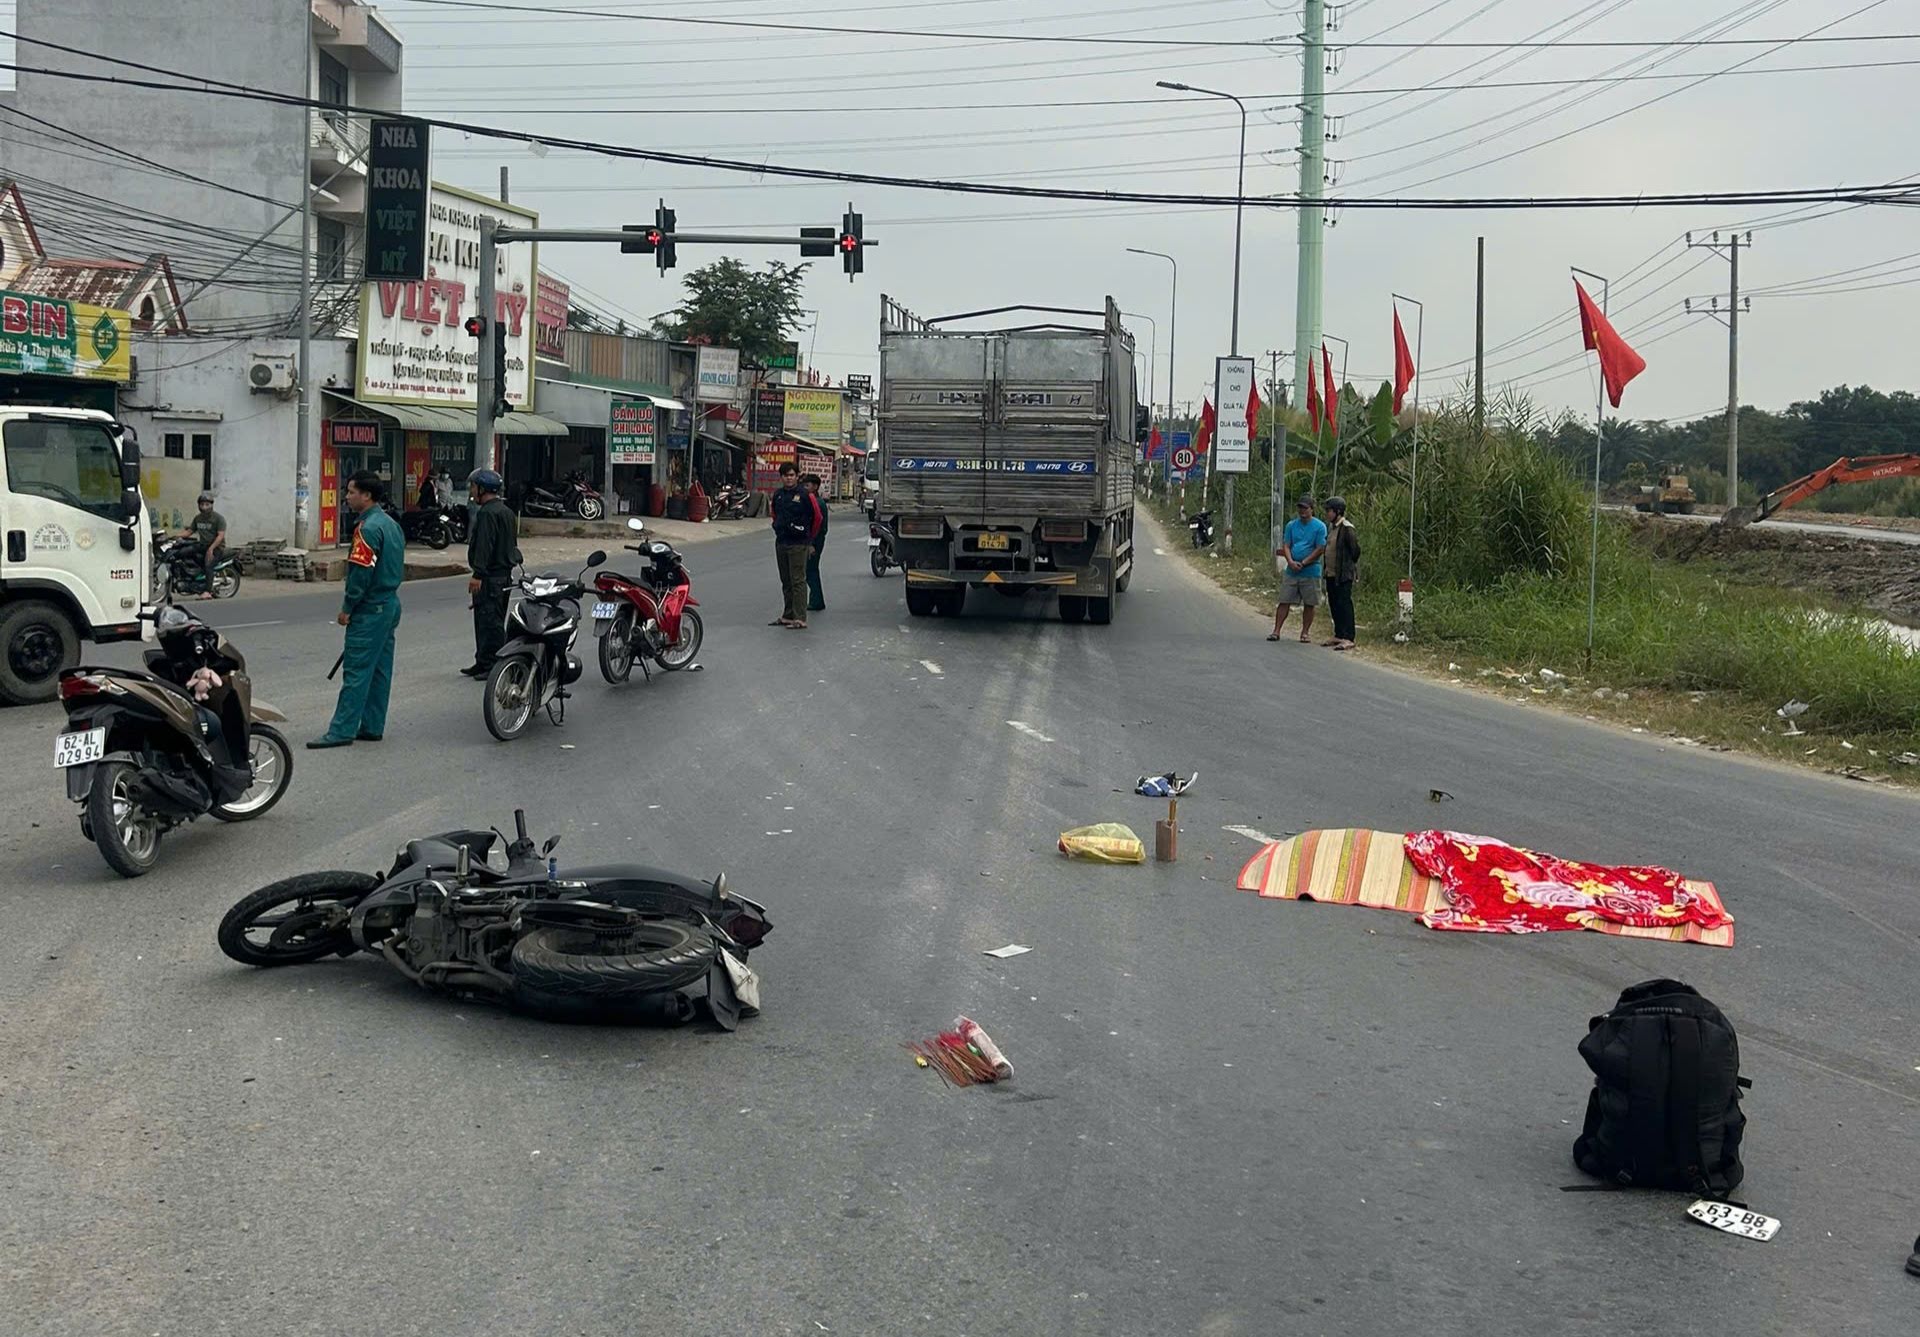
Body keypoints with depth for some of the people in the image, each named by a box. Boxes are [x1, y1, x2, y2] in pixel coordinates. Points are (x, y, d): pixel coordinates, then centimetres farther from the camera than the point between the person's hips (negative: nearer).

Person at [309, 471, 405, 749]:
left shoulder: (368, 528, -17)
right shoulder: (392, 524, 14)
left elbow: (361, 572, -21)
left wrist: (347, 608, -12)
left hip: (370, 610, -10)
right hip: (390, 605, 10)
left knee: (356, 671, -9)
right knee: (380, 670, 11)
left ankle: (342, 730, -8)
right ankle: (372, 727, 15)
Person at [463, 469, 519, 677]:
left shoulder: (487, 513, -15)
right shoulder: (505, 511, 19)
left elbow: (484, 545, -22)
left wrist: (478, 574, -25)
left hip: (490, 576, -11)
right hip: (505, 573, 11)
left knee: (490, 621, -9)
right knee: (487, 621, 15)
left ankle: (494, 666, -9)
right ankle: (483, 662, 21)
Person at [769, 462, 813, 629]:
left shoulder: (804, 495, -7)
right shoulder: (778, 495, 11)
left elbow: (815, 518, -2)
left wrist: (809, 541, -1)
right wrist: (778, 527, 15)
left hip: (798, 544, -7)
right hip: (781, 543, 7)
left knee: (798, 581, -8)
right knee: (786, 582, 13)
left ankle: (800, 619, -9)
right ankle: (788, 616, 21)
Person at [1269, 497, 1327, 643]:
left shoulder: (1319, 527, -3)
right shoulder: (1291, 525, 8)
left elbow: (1320, 549, -8)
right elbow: (1286, 546, 6)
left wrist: (1303, 563, -13)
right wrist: (1291, 561, -13)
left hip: (1310, 572, -3)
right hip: (1291, 571, 3)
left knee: (1309, 604, 4)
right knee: (1284, 602, 1)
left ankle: (1305, 632, 14)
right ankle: (1276, 631, 3)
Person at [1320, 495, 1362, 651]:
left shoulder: (1347, 528, -14)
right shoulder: (1334, 528, 15)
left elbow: (1355, 549, -14)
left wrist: (1349, 567, -4)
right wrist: (1327, 570, 16)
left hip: (1343, 575, -10)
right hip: (1331, 574, 10)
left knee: (1344, 605, -9)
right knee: (1334, 605, 13)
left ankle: (1348, 639, -8)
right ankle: (1338, 636, 22)